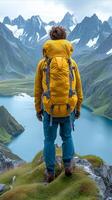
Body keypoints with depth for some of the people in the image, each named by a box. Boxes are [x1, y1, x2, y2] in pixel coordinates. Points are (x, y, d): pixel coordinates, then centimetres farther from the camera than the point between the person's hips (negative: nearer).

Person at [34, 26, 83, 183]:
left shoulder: (42, 63, -6)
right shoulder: (72, 63, -4)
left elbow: (38, 90, -1)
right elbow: (78, 88, 2)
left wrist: (38, 109, 12)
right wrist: (78, 108, 15)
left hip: (50, 110, -1)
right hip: (68, 109, 1)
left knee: (49, 139, 19)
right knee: (67, 136, 27)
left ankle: (50, 173, 27)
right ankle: (67, 166, 25)